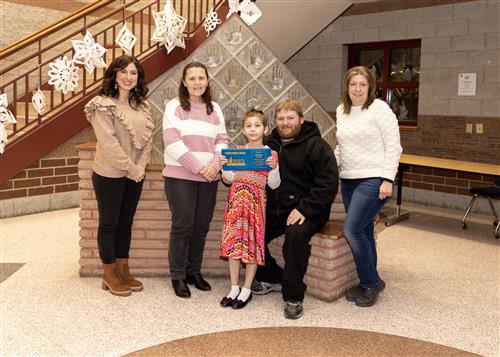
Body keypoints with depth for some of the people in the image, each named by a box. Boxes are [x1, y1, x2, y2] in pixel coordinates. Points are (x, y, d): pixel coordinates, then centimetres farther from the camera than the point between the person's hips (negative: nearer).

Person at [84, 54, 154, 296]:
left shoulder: (142, 106, 10)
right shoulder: (102, 105, -10)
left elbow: (148, 138, 6)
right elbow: (108, 142, -17)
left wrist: (140, 166, -7)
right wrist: (130, 167, -16)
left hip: (135, 174, 6)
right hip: (109, 174, -6)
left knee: (126, 222, 13)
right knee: (109, 223, 5)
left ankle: (123, 270, 24)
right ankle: (110, 275, 17)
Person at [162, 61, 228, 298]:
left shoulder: (215, 108, 14)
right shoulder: (174, 106, 0)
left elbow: (222, 140, 9)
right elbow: (173, 142, -11)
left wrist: (214, 165, -10)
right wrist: (200, 167, -14)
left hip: (209, 178, 4)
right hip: (180, 177, -4)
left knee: (201, 227, 9)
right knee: (183, 227, 0)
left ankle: (194, 272, 25)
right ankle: (178, 276, 15)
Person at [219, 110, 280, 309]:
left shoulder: (271, 154, 1)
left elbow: (273, 185, -1)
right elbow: (229, 180, 11)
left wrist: (274, 168, -17)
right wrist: (224, 167, -6)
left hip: (256, 201, -3)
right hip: (236, 199, 3)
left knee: (253, 244, 0)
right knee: (233, 242, 2)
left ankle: (246, 290, 13)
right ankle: (234, 289, 16)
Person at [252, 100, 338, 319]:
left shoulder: (316, 145, -7)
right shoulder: (270, 144, 12)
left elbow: (328, 182, -15)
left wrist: (304, 209, -23)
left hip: (307, 211, -6)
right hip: (274, 210, 6)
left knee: (296, 234, -34)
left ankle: (293, 296, -16)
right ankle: (272, 278, 13)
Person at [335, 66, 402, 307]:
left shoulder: (380, 109, -7)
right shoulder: (341, 111, 12)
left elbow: (393, 147, -10)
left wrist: (387, 180, -16)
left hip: (373, 179, -6)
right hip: (348, 180, 6)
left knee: (351, 230, -13)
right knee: (363, 232, 10)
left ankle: (371, 282, 4)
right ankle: (368, 283, 21)